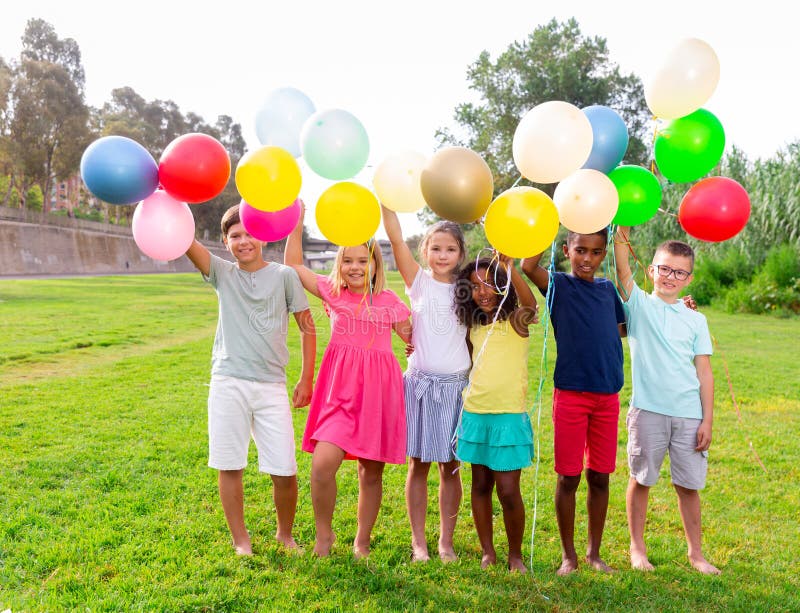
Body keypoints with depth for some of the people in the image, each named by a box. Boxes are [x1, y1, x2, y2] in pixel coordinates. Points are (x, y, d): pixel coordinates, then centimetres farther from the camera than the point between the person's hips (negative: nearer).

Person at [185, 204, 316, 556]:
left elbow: (307, 328, 7)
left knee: (284, 470, -1)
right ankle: (241, 541, 24)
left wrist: (306, 380, 3)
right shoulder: (222, 274, 8)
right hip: (228, 383, 1)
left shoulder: (284, 276, 5)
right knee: (229, 467, 5)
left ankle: (285, 533, 25)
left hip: (271, 386, -1)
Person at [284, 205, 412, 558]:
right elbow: (292, 264, 4)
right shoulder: (332, 292, 6)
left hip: (378, 390, 1)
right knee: (322, 464, -16)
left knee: (371, 472, 8)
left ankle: (362, 542, 28)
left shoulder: (389, 301, 6)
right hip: (340, 389, 0)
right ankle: (324, 534, 10)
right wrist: (297, 221, 0)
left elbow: (413, 337, 12)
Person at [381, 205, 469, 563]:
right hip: (420, 382, -1)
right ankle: (418, 541, 19)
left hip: (455, 385, 1)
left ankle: (446, 540, 22)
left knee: (450, 466, 8)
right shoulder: (419, 281, 1)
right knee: (419, 463, 6)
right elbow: (395, 237, -10)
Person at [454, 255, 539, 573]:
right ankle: (488, 553, 25)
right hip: (475, 412, 5)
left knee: (508, 490, -3)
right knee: (481, 484, 11)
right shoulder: (474, 327, 10)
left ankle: (515, 554, 18)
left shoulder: (515, 321, -6)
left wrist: (511, 271, -45)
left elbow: (530, 304, -28)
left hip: (509, 415, -5)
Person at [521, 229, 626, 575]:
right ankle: (568, 555, 19)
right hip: (571, 393, -4)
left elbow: (625, 329, 21)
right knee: (568, 477, 4)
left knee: (599, 477, 11)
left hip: (608, 395, 4)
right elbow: (528, 266, -23)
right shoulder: (559, 285, -3)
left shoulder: (608, 290, 11)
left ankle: (594, 552, 26)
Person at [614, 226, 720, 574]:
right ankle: (637, 548, 24)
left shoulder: (695, 319, 8)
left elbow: (704, 372, 7)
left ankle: (696, 553, 26)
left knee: (689, 484, 10)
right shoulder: (639, 305, 2)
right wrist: (624, 224, -27)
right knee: (641, 480, 8)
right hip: (648, 410, -2)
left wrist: (707, 420, 3)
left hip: (689, 413, 2)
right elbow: (622, 266, -14)